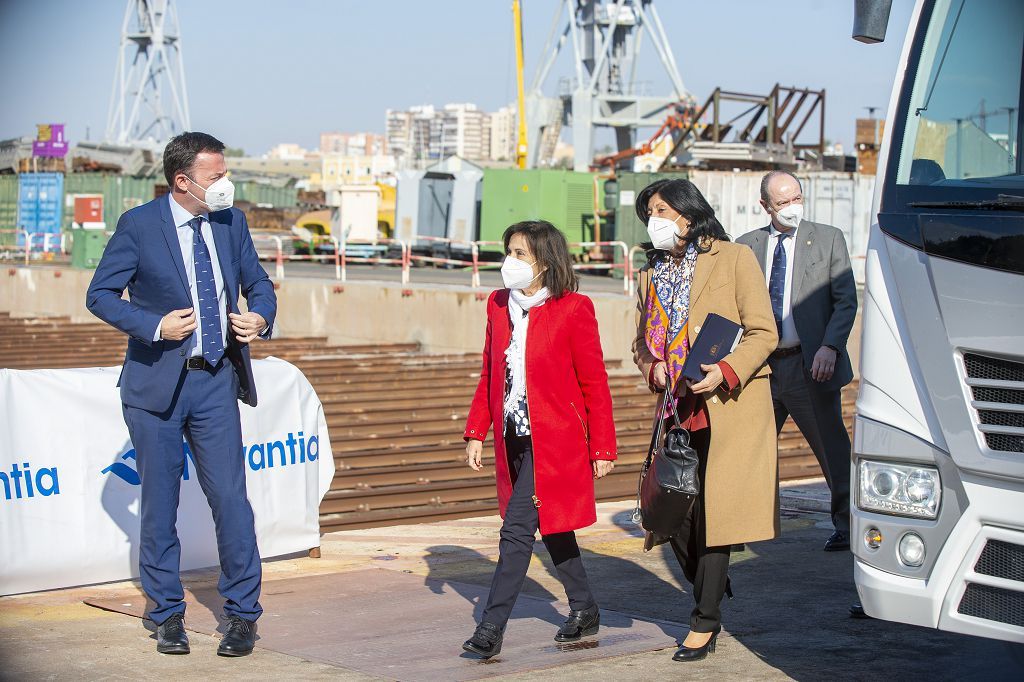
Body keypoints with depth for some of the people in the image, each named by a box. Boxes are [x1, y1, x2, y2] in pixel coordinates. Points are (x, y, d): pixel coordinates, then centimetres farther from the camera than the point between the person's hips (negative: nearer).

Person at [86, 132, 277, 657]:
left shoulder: (231, 222, 5)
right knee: (159, 504, 7)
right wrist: (155, 326, -17)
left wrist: (261, 318, -7)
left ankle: (242, 613, 10)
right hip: (156, 383, -2)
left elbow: (258, 283, 16)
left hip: (216, 382, 3)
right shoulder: (139, 225, -7)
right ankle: (168, 614, 20)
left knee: (231, 499, -2)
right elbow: (99, 294, -4)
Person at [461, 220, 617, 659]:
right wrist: (476, 433, 9)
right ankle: (584, 611, 32)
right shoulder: (498, 305, 8)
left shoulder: (573, 310, -10)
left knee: (518, 529, -11)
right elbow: (488, 375, 14)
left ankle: (492, 628, -7)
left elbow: (594, 383, -7)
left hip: (553, 441, -7)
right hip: (513, 440, 7)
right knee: (550, 527, 17)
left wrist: (602, 449, -7)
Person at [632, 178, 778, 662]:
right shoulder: (650, 276, 14)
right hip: (678, 411, 5)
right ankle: (710, 603, 26)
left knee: (712, 508, -6)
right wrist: (652, 368, -2)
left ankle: (704, 621, 4)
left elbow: (763, 333, -5)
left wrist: (725, 372, -19)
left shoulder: (734, 259, -3)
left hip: (730, 407, -5)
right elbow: (641, 342, 21)